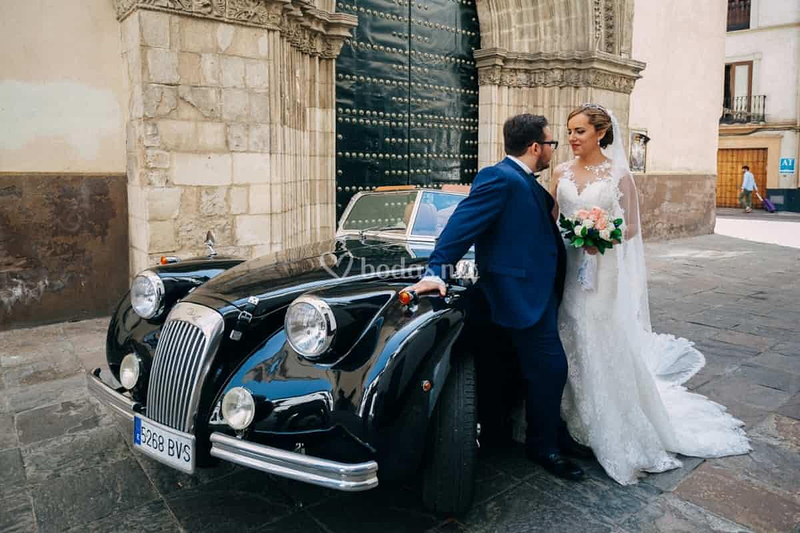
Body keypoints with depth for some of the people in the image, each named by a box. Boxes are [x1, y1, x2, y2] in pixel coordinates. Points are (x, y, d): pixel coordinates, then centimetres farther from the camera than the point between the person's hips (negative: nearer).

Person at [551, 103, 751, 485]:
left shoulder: (618, 175, -3)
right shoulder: (561, 173, 6)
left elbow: (631, 228, -1)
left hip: (603, 271, -3)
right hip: (566, 266, 3)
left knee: (606, 346, 2)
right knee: (570, 343, 8)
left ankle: (616, 431, 20)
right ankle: (575, 419, 26)